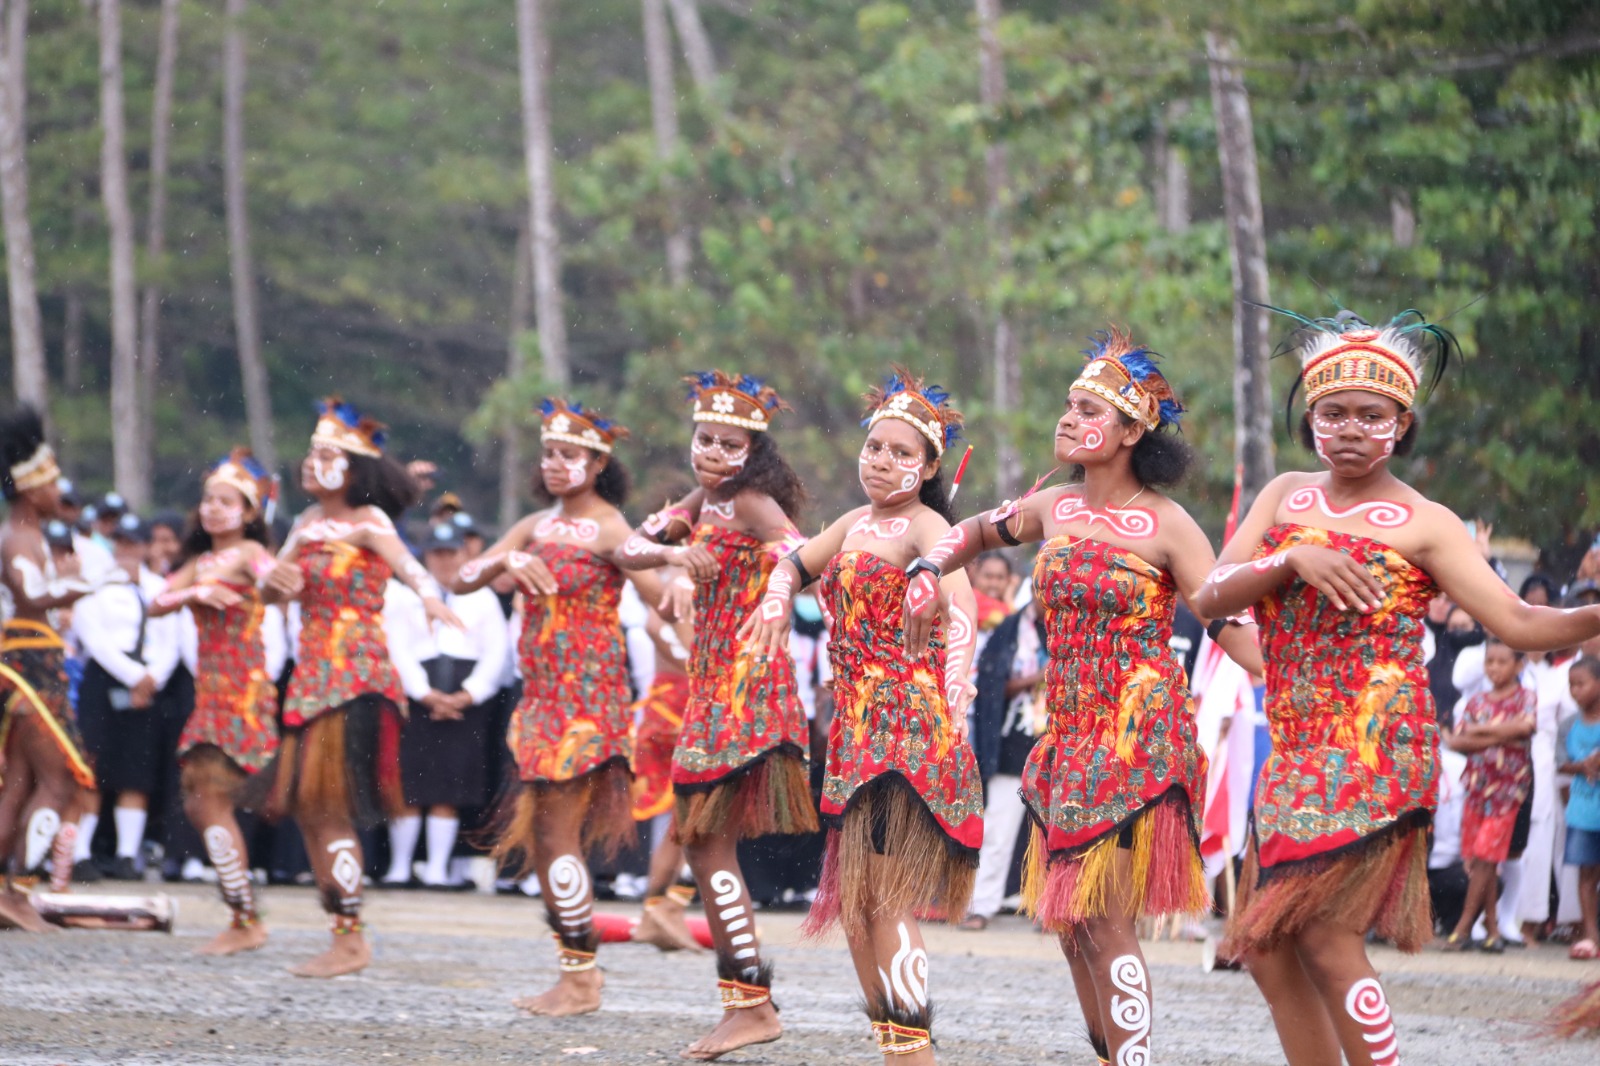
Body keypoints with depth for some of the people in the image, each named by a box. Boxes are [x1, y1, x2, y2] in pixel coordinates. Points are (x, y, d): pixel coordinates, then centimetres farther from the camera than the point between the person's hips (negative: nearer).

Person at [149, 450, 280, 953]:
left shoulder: (249, 552, -5)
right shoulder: (199, 561, 17)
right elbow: (158, 604, 5)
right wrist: (197, 592, -13)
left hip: (244, 693, -8)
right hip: (211, 693, 8)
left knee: (212, 803, -12)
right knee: (198, 805, 9)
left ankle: (247, 922, -8)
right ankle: (243, 918, 16)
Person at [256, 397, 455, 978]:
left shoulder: (367, 522, -9)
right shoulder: (309, 522, 12)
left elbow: (405, 563, -28)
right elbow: (271, 587, 15)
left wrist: (430, 596, -49)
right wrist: (277, 578, -10)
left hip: (355, 677, -8)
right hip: (312, 676, 8)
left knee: (330, 807, -10)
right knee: (306, 808, 9)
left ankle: (351, 940, -6)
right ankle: (342, 934, 17)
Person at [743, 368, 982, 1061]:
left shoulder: (925, 526, -8)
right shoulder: (857, 522, 17)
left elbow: (962, 607, -26)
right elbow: (797, 561, 32)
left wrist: (954, 693, -44)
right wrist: (775, 601, 7)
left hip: (907, 724, -9)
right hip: (857, 724, 9)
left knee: (884, 898, -16)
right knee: (853, 902, 8)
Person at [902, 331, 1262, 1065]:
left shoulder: (1166, 526, -9)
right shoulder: (1053, 509, 9)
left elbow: (1230, 625, -14)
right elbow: (974, 533, 30)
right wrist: (928, 576, 14)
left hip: (1139, 735, -7)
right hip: (1069, 733, 7)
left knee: (1103, 918, -12)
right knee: (1068, 920, 8)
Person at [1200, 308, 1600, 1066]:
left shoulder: (1422, 524, -3)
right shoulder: (1285, 497, 11)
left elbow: (1517, 621, -10)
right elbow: (1213, 597, 0)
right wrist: (1294, 560, -18)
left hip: (1377, 756, -6)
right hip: (1296, 754, 6)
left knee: (1324, 932, -13)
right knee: (1263, 944, 6)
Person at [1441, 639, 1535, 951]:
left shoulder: (1525, 697, 2)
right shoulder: (1476, 702, 11)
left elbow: (1524, 726, -19)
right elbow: (1455, 741, -1)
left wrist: (1479, 730, -13)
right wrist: (1498, 736, -17)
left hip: (1507, 785, -4)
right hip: (1477, 783, 4)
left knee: (1486, 858, -9)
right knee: (1476, 860, 2)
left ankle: (1463, 927, -6)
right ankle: (1492, 927, 8)